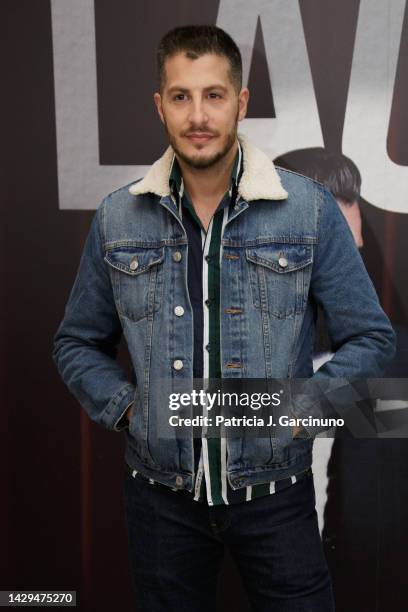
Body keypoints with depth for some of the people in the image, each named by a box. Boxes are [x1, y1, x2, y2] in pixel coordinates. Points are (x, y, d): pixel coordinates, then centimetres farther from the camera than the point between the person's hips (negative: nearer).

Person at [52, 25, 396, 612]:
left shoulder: (310, 209, -7)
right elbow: (77, 344, 9)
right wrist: (126, 407, -5)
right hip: (160, 494, 2)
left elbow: (371, 338, -1)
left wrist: (303, 408, -12)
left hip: (274, 494, -1)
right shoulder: (117, 219, -1)